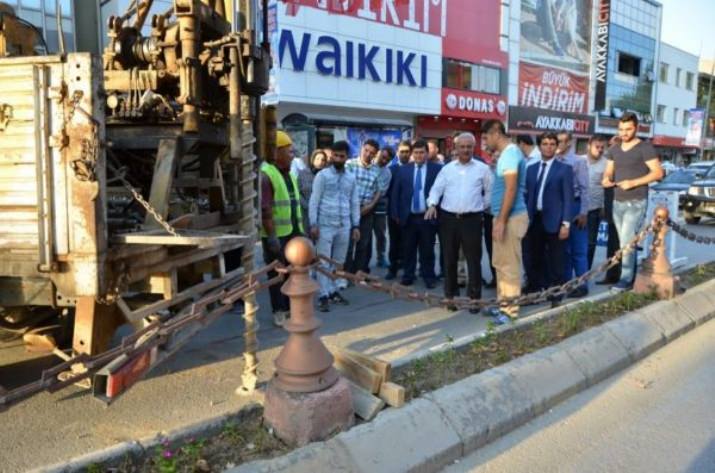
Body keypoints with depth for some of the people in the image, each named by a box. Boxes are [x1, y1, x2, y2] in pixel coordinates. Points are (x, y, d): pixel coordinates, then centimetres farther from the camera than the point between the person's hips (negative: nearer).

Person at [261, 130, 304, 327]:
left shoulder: (289, 174, 14)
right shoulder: (265, 175, -15)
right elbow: (265, 210, -20)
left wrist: (301, 229, 16)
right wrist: (272, 236, -22)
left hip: (293, 232, 8)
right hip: (276, 235, -8)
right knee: (277, 273, 4)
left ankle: (290, 306, 28)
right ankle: (278, 311, 15)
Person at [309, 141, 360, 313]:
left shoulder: (351, 178, 10)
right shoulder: (322, 175, -3)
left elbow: (355, 203, 13)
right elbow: (314, 201, -5)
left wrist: (356, 225, 8)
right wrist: (313, 224, -11)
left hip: (344, 226, 4)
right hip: (325, 225, -4)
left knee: (338, 261, 11)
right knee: (323, 261, -2)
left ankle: (333, 291, 23)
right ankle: (324, 296, 2)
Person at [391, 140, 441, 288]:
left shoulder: (437, 169, -2)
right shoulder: (403, 170, 6)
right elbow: (395, 193, 7)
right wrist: (396, 214, 2)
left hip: (428, 217, -2)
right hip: (408, 217, 2)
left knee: (427, 250, 6)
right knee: (408, 249, 10)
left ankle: (429, 277, 17)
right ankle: (408, 276, 21)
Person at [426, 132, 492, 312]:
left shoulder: (482, 168, 4)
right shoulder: (447, 169, 8)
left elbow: (490, 191, 10)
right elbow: (436, 189, 4)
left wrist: (482, 206, 4)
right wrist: (432, 205, -11)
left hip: (472, 219, -2)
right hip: (448, 219, 2)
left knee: (474, 260, 0)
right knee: (450, 260, 9)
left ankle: (474, 298, 9)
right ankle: (451, 297, 21)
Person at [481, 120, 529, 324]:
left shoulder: (510, 153, -15)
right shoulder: (505, 153, 14)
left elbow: (511, 189, -22)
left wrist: (501, 220, -22)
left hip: (511, 217, -10)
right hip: (504, 216, 10)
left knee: (509, 265, -2)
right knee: (500, 264, 16)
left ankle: (511, 309, 7)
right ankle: (503, 303, 26)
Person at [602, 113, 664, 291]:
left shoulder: (645, 148, -6)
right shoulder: (614, 149, 11)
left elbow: (658, 173, -10)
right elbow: (609, 171, 13)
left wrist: (633, 182, -19)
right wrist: (606, 179, -11)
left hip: (636, 203, -6)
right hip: (617, 202, 6)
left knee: (627, 241, -11)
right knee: (625, 242, 8)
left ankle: (627, 279, -6)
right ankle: (633, 274, 17)